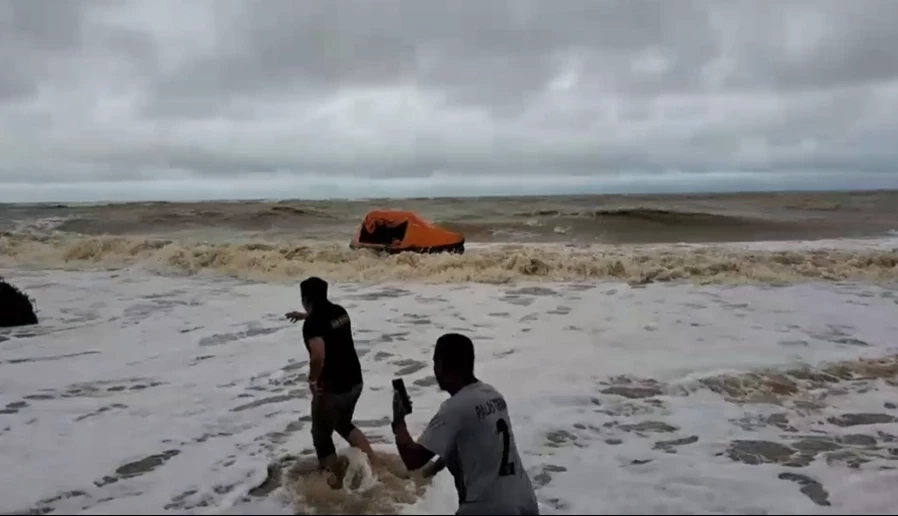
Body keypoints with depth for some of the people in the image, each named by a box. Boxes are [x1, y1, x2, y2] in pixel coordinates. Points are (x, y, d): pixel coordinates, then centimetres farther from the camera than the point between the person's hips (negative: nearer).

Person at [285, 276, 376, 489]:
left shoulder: (312, 324, -20)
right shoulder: (339, 311, 5)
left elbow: (318, 355, -35)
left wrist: (312, 380, -18)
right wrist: (304, 316, 41)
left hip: (332, 387, -8)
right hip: (354, 381, 8)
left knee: (322, 435, 15)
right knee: (343, 424, 30)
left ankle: (337, 479, 24)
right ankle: (371, 459, 19)